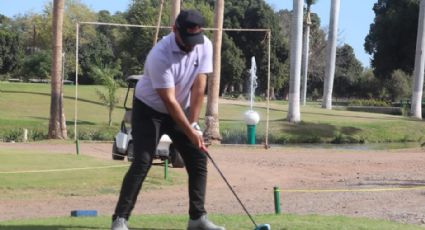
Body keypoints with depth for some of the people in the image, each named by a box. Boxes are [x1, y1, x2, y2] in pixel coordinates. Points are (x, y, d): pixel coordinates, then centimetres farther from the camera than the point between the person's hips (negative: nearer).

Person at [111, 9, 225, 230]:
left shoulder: (204, 46, -14)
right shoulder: (160, 56, -31)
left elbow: (198, 87, -13)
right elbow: (169, 101, -28)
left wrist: (192, 124, -16)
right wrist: (190, 132, -26)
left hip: (181, 110, 6)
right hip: (149, 109, -6)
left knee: (198, 160, 0)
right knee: (142, 162, -16)